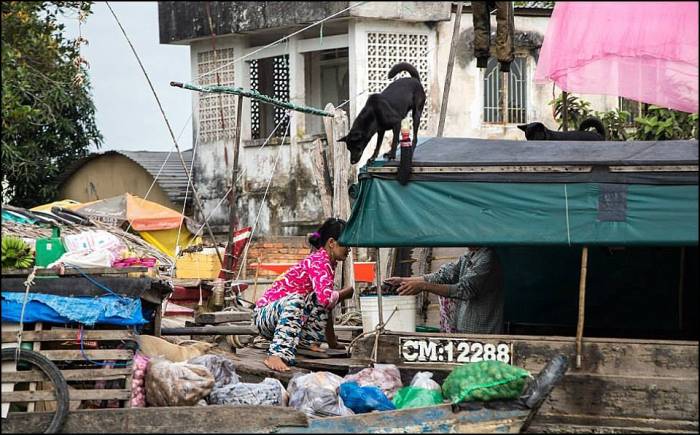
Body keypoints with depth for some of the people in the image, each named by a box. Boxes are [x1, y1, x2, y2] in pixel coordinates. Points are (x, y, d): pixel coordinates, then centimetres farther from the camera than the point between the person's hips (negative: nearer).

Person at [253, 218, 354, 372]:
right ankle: (276, 355, -50)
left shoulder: (328, 264, 13)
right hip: (265, 313, -9)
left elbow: (326, 306, 19)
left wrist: (332, 342, 18)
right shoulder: (319, 261, -17)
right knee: (294, 299, -39)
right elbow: (326, 298, -32)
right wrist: (348, 292, -13)